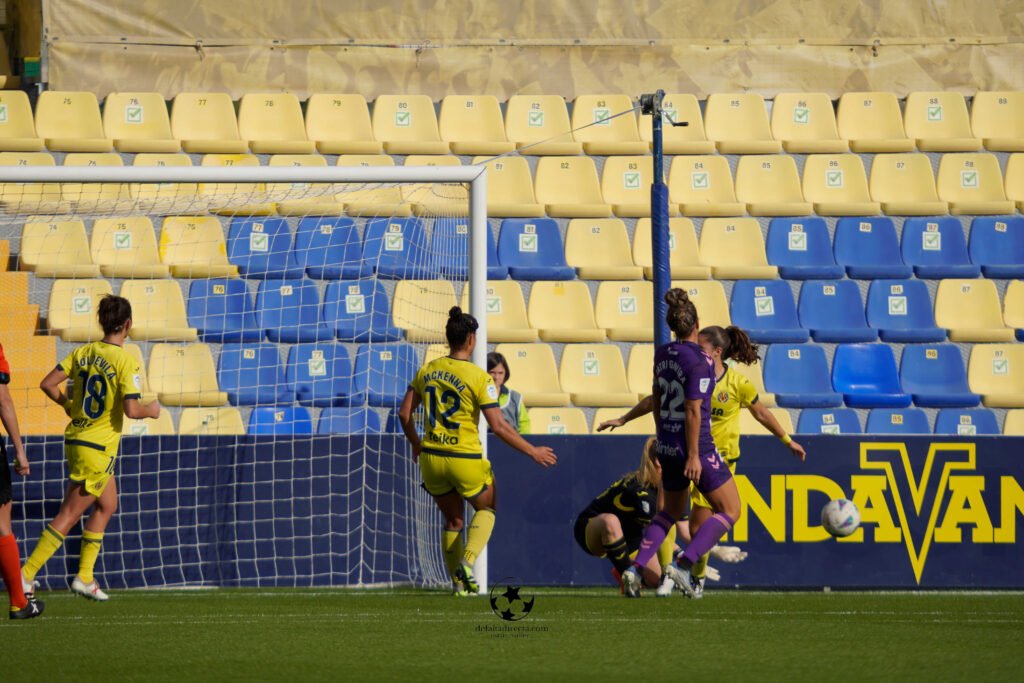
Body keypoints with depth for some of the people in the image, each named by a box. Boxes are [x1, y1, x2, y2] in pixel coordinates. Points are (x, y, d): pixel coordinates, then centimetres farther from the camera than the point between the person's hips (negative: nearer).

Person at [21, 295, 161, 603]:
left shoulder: (82, 353, 3)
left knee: (107, 505, 22)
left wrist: (68, 405, 18)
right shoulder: (125, 361, -17)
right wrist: (151, 410, -2)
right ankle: (26, 575, -3)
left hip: (75, 439, 8)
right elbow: (131, 410, -23)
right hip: (98, 449, -8)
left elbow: (47, 384, 1)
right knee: (68, 516, -1)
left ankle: (84, 577, 21)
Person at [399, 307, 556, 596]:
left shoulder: (427, 371, 2)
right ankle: (467, 561, 0)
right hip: (465, 459, -4)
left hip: (432, 458, 4)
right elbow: (498, 426, -15)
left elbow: (404, 413, 7)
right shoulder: (478, 377, -14)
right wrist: (533, 452, -5)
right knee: (486, 509, 21)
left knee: (453, 520, 22)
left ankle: (459, 582, 21)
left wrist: (416, 444, 25)